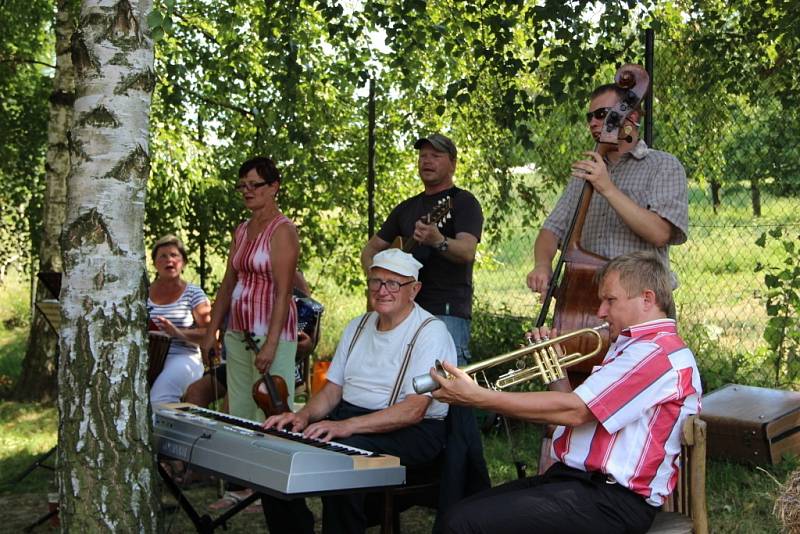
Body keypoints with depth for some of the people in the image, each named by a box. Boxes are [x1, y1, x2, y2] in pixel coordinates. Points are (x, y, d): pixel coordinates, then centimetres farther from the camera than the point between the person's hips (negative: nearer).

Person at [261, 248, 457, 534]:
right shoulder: (357, 327, 15)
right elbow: (333, 389, 15)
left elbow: (414, 409, -20)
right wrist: (304, 415, -7)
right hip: (348, 420, 7)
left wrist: (346, 426, -30)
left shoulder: (430, 332, -10)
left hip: (409, 432, -7)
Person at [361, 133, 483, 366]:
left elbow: (468, 252, -16)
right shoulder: (406, 208, 21)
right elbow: (371, 249, 25)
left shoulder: (463, 202, 1)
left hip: (447, 312, -6)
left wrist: (438, 241, -37)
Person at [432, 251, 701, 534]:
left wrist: (478, 397, -19)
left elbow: (574, 412, -20)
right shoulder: (629, 347, 22)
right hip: (573, 478, 10)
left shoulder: (660, 354, -13)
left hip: (612, 503, -10)